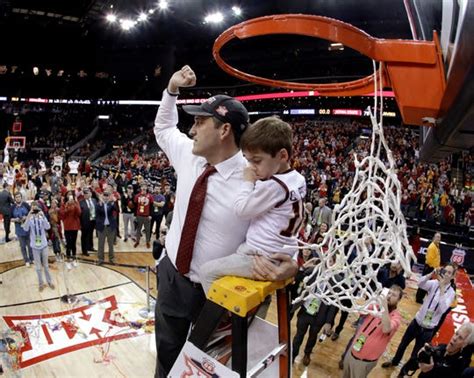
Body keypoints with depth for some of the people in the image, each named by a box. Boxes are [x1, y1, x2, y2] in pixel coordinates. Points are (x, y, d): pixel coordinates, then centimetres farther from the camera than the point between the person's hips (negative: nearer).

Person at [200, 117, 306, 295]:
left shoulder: (272, 186, -25)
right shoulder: (298, 180, 3)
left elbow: (241, 210, -16)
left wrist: (247, 182, -7)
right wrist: (255, 183, 3)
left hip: (264, 259, -10)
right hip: (282, 254, 10)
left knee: (207, 271, -2)